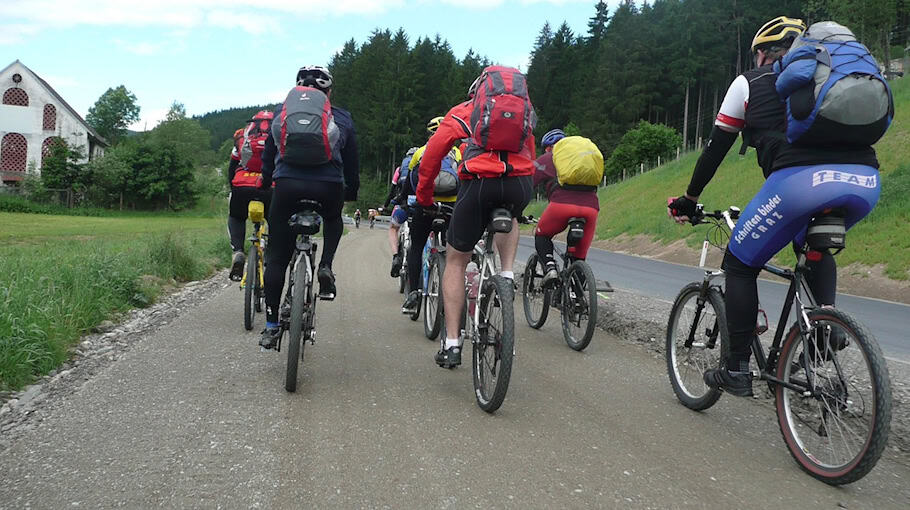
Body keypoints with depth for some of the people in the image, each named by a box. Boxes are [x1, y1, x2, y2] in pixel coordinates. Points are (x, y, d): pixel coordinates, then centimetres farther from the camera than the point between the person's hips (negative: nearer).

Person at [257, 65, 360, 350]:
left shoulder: (283, 111, 20)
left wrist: (265, 183, 38)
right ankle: (326, 266, 11)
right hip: (328, 187, 0)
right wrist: (352, 194, 37)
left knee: (276, 257, 10)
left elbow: (269, 153, 24)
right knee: (334, 220, 36)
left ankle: (271, 326, 9)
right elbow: (352, 162, 23)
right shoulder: (341, 118, 19)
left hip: (287, 184, 0)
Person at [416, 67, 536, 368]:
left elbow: (432, 154, 14)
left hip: (481, 183, -2)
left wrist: (423, 198, 23)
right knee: (509, 219, 40)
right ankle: (507, 276, 17)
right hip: (521, 185, 3)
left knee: (455, 261, 13)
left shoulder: (464, 111, 20)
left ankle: (452, 344, 10)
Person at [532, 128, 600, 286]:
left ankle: (549, 267, -1)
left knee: (541, 235, 22)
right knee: (579, 257, 16)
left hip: (562, 204, -3)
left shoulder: (546, 159, 21)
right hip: (591, 207, 4)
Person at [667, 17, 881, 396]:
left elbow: (716, 147, 22)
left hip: (799, 179, -5)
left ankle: (736, 370, 13)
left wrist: (689, 200, 33)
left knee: (740, 265, 14)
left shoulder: (750, 82, 21)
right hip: (866, 182, 5)